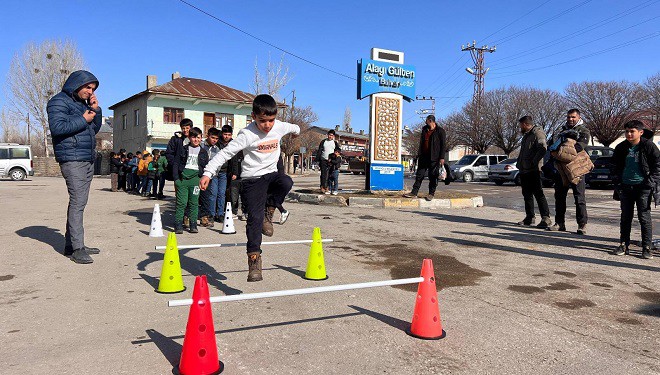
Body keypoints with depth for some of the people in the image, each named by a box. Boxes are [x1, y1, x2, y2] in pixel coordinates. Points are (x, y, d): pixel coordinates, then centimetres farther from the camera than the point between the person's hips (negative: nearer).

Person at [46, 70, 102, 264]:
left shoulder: (83, 103, 21)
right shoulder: (59, 102, -5)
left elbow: (95, 129, 23)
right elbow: (57, 127, -19)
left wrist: (96, 111, 9)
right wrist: (83, 120, -12)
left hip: (88, 160, 9)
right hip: (72, 159, -9)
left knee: (79, 202, 10)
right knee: (77, 202, -13)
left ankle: (71, 244, 16)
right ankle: (77, 248, -10)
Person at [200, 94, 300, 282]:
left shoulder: (280, 127, 0)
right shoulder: (247, 134, -17)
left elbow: (292, 127, 26)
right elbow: (226, 152, -19)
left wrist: (297, 130, 49)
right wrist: (208, 173, -27)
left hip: (271, 175, 4)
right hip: (252, 180, -4)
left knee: (286, 182, -31)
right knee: (255, 218, -11)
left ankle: (268, 212, -6)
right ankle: (254, 259, -4)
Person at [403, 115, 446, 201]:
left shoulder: (440, 131, -3)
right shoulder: (424, 129, 15)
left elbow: (443, 145, -6)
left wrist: (442, 158, -12)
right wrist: (419, 154, 13)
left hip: (434, 158, -5)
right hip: (424, 157, 5)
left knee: (433, 177, 1)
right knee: (419, 175, 4)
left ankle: (431, 194, 11)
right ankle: (414, 192, 5)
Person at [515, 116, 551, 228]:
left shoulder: (537, 133, -9)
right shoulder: (526, 135, 22)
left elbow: (543, 149, -22)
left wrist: (534, 162, -21)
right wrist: (519, 164, 16)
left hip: (533, 170, -10)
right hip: (524, 170, 10)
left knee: (538, 194, -10)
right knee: (527, 194, 12)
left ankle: (546, 218, -8)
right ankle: (529, 217, 19)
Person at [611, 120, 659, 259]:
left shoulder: (649, 146, -6)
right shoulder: (621, 147, 6)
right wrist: (617, 182, 8)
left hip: (643, 187, -4)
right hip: (626, 186, 4)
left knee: (644, 216, -2)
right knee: (625, 217, 9)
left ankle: (647, 248, 5)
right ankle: (623, 245, 16)